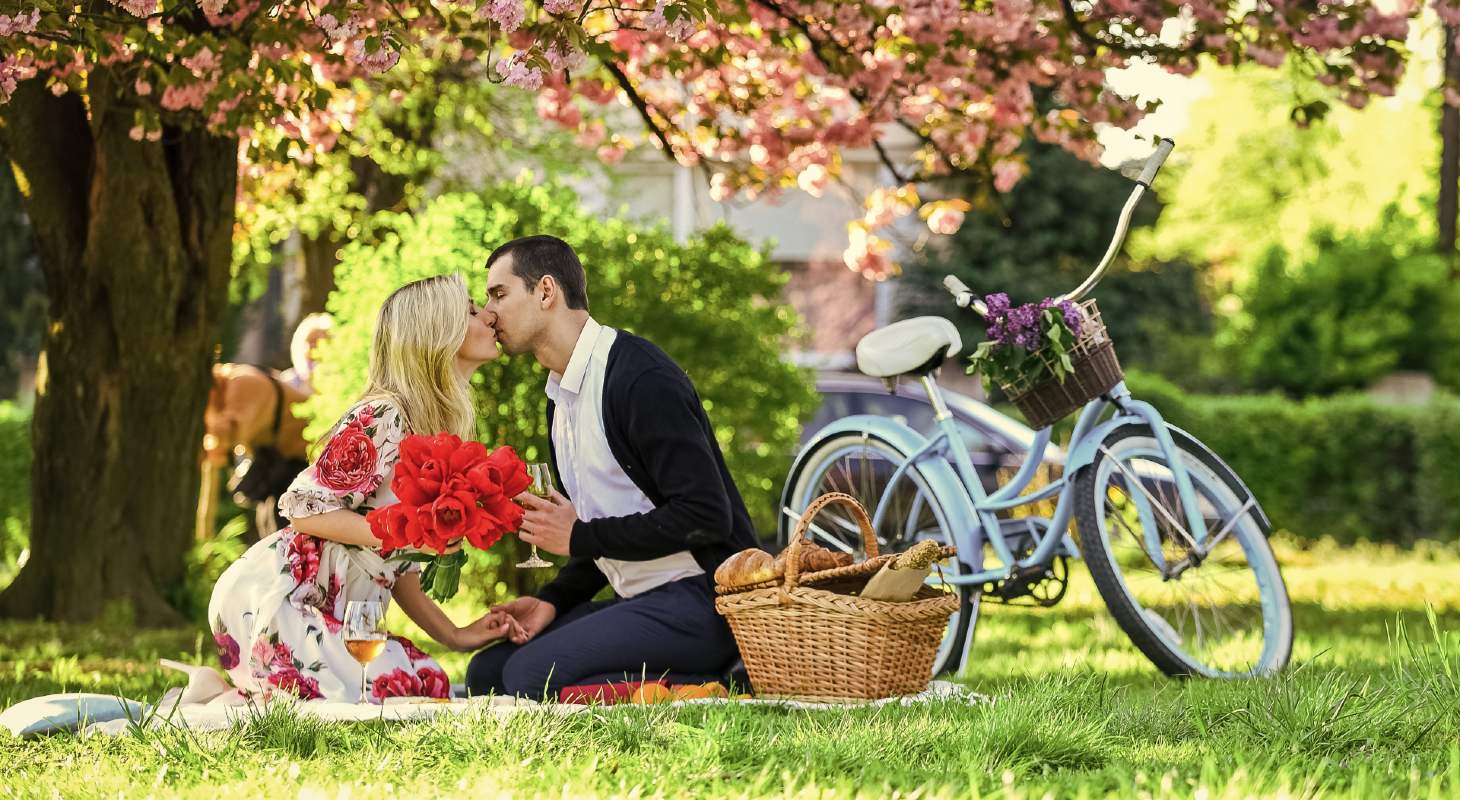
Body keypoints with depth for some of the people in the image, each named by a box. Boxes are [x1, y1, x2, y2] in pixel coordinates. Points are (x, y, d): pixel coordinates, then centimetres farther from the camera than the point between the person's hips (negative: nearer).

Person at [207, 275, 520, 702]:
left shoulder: (442, 430, 14)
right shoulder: (382, 418, -15)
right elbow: (304, 507, -16)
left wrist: (454, 634, 7)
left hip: (332, 615, 9)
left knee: (430, 684, -3)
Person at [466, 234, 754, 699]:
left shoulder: (642, 378, -15)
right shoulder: (559, 401, 16)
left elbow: (705, 516, -21)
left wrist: (580, 537, -15)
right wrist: (555, 600, 3)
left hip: (700, 600, -10)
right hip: (641, 602, 10)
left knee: (531, 674, -24)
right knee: (487, 673, 1)